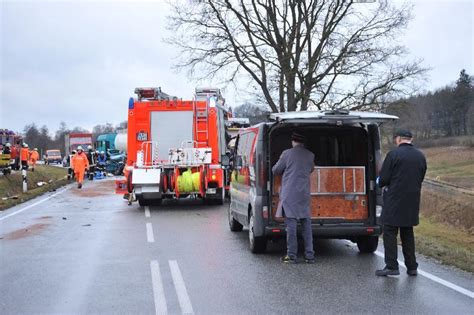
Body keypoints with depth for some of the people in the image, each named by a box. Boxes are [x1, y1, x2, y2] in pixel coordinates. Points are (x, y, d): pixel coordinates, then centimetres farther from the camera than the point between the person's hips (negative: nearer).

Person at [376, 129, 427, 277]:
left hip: (394, 200, -6)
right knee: (408, 233, 15)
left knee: (390, 233, 1)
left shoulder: (393, 154, -13)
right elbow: (421, 178, 12)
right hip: (412, 201, 6)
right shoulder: (420, 156, 6)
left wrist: (384, 185, 10)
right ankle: (412, 267, 18)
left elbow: (383, 179, -12)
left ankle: (391, 267, 0)